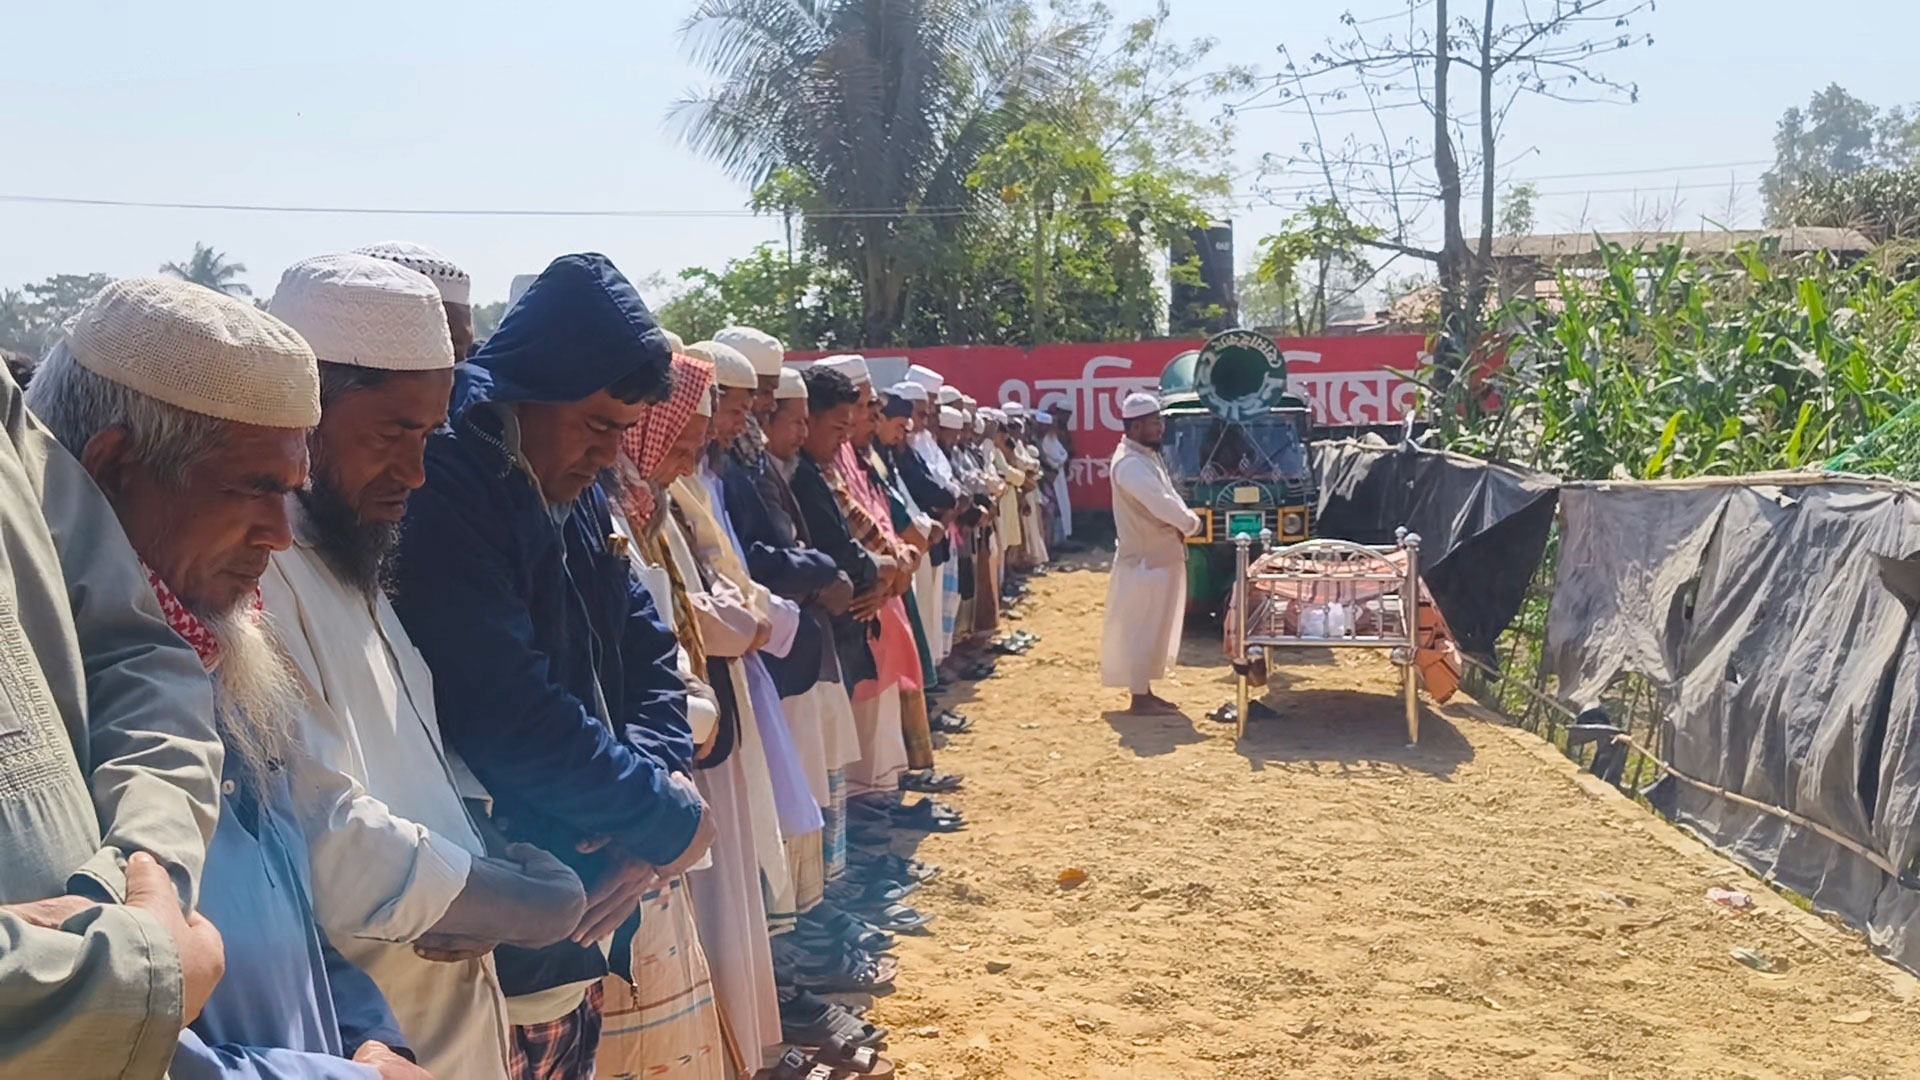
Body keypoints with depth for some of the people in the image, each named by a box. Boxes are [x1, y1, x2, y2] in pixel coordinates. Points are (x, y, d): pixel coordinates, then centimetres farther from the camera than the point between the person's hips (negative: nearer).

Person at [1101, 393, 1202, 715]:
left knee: (1153, 630, 15)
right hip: (1144, 560, -10)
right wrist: (1190, 523, -11)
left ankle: (1145, 692, 23)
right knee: (1141, 630, -3)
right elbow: (1161, 504, -27)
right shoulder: (1130, 463, -20)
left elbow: (1166, 498, 13)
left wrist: (1181, 524, -7)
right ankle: (1140, 698, 3)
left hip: (1160, 556, 10)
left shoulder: (1147, 456, 13)